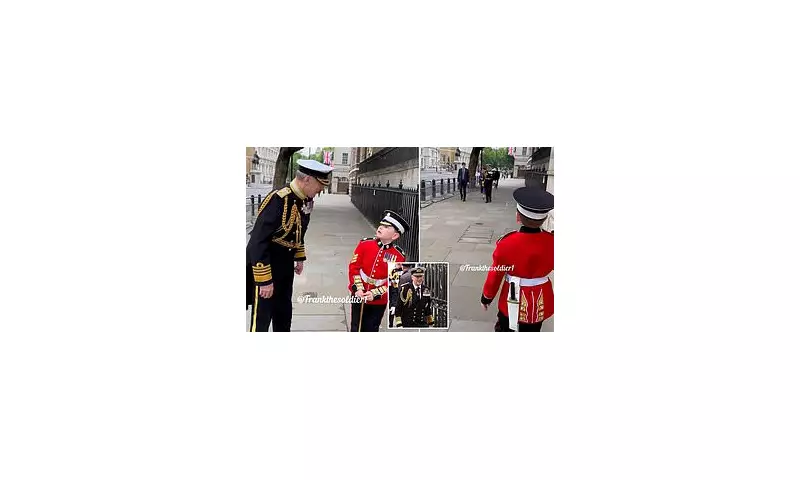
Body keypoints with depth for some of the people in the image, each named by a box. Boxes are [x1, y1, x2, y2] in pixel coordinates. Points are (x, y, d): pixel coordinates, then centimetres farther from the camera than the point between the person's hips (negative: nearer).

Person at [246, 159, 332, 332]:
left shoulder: (306, 201, -1)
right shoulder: (278, 200, -28)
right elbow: (258, 241, -28)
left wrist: (299, 258, 23)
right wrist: (264, 280, -26)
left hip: (285, 266, 8)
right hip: (265, 267, -8)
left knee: (283, 314, 20)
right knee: (262, 319, 0)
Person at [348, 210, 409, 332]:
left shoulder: (399, 256, -12)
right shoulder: (365, 244, -8)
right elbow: (354, 267, -5)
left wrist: (374, 294, -21)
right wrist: (358, 289, -16)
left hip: (379, 301, 0)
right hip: (359, 296, 1)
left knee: (371, 330, 14)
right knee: (356, 329, 10)